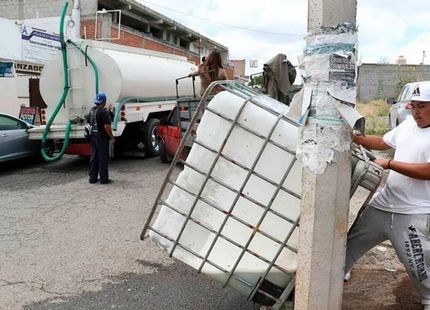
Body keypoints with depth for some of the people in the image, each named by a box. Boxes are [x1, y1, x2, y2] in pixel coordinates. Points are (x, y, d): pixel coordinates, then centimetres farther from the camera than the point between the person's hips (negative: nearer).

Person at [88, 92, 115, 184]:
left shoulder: (92, 110, 9)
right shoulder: (103, 112, -18)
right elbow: (106, 126, -22)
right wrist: (112, 137, -14)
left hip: (93, 136, 8)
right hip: (102, 138, -8)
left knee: (93, 157, 12)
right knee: (103, 158, -1)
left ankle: (93, 177, 16)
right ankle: (104, 179, 3)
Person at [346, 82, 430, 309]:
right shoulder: (408, 124, 9)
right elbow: (383, 142, 20)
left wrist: (388, 164, -22)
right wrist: (356, 138, 5)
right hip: (383, 204, 7)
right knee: (351, 243, 15)